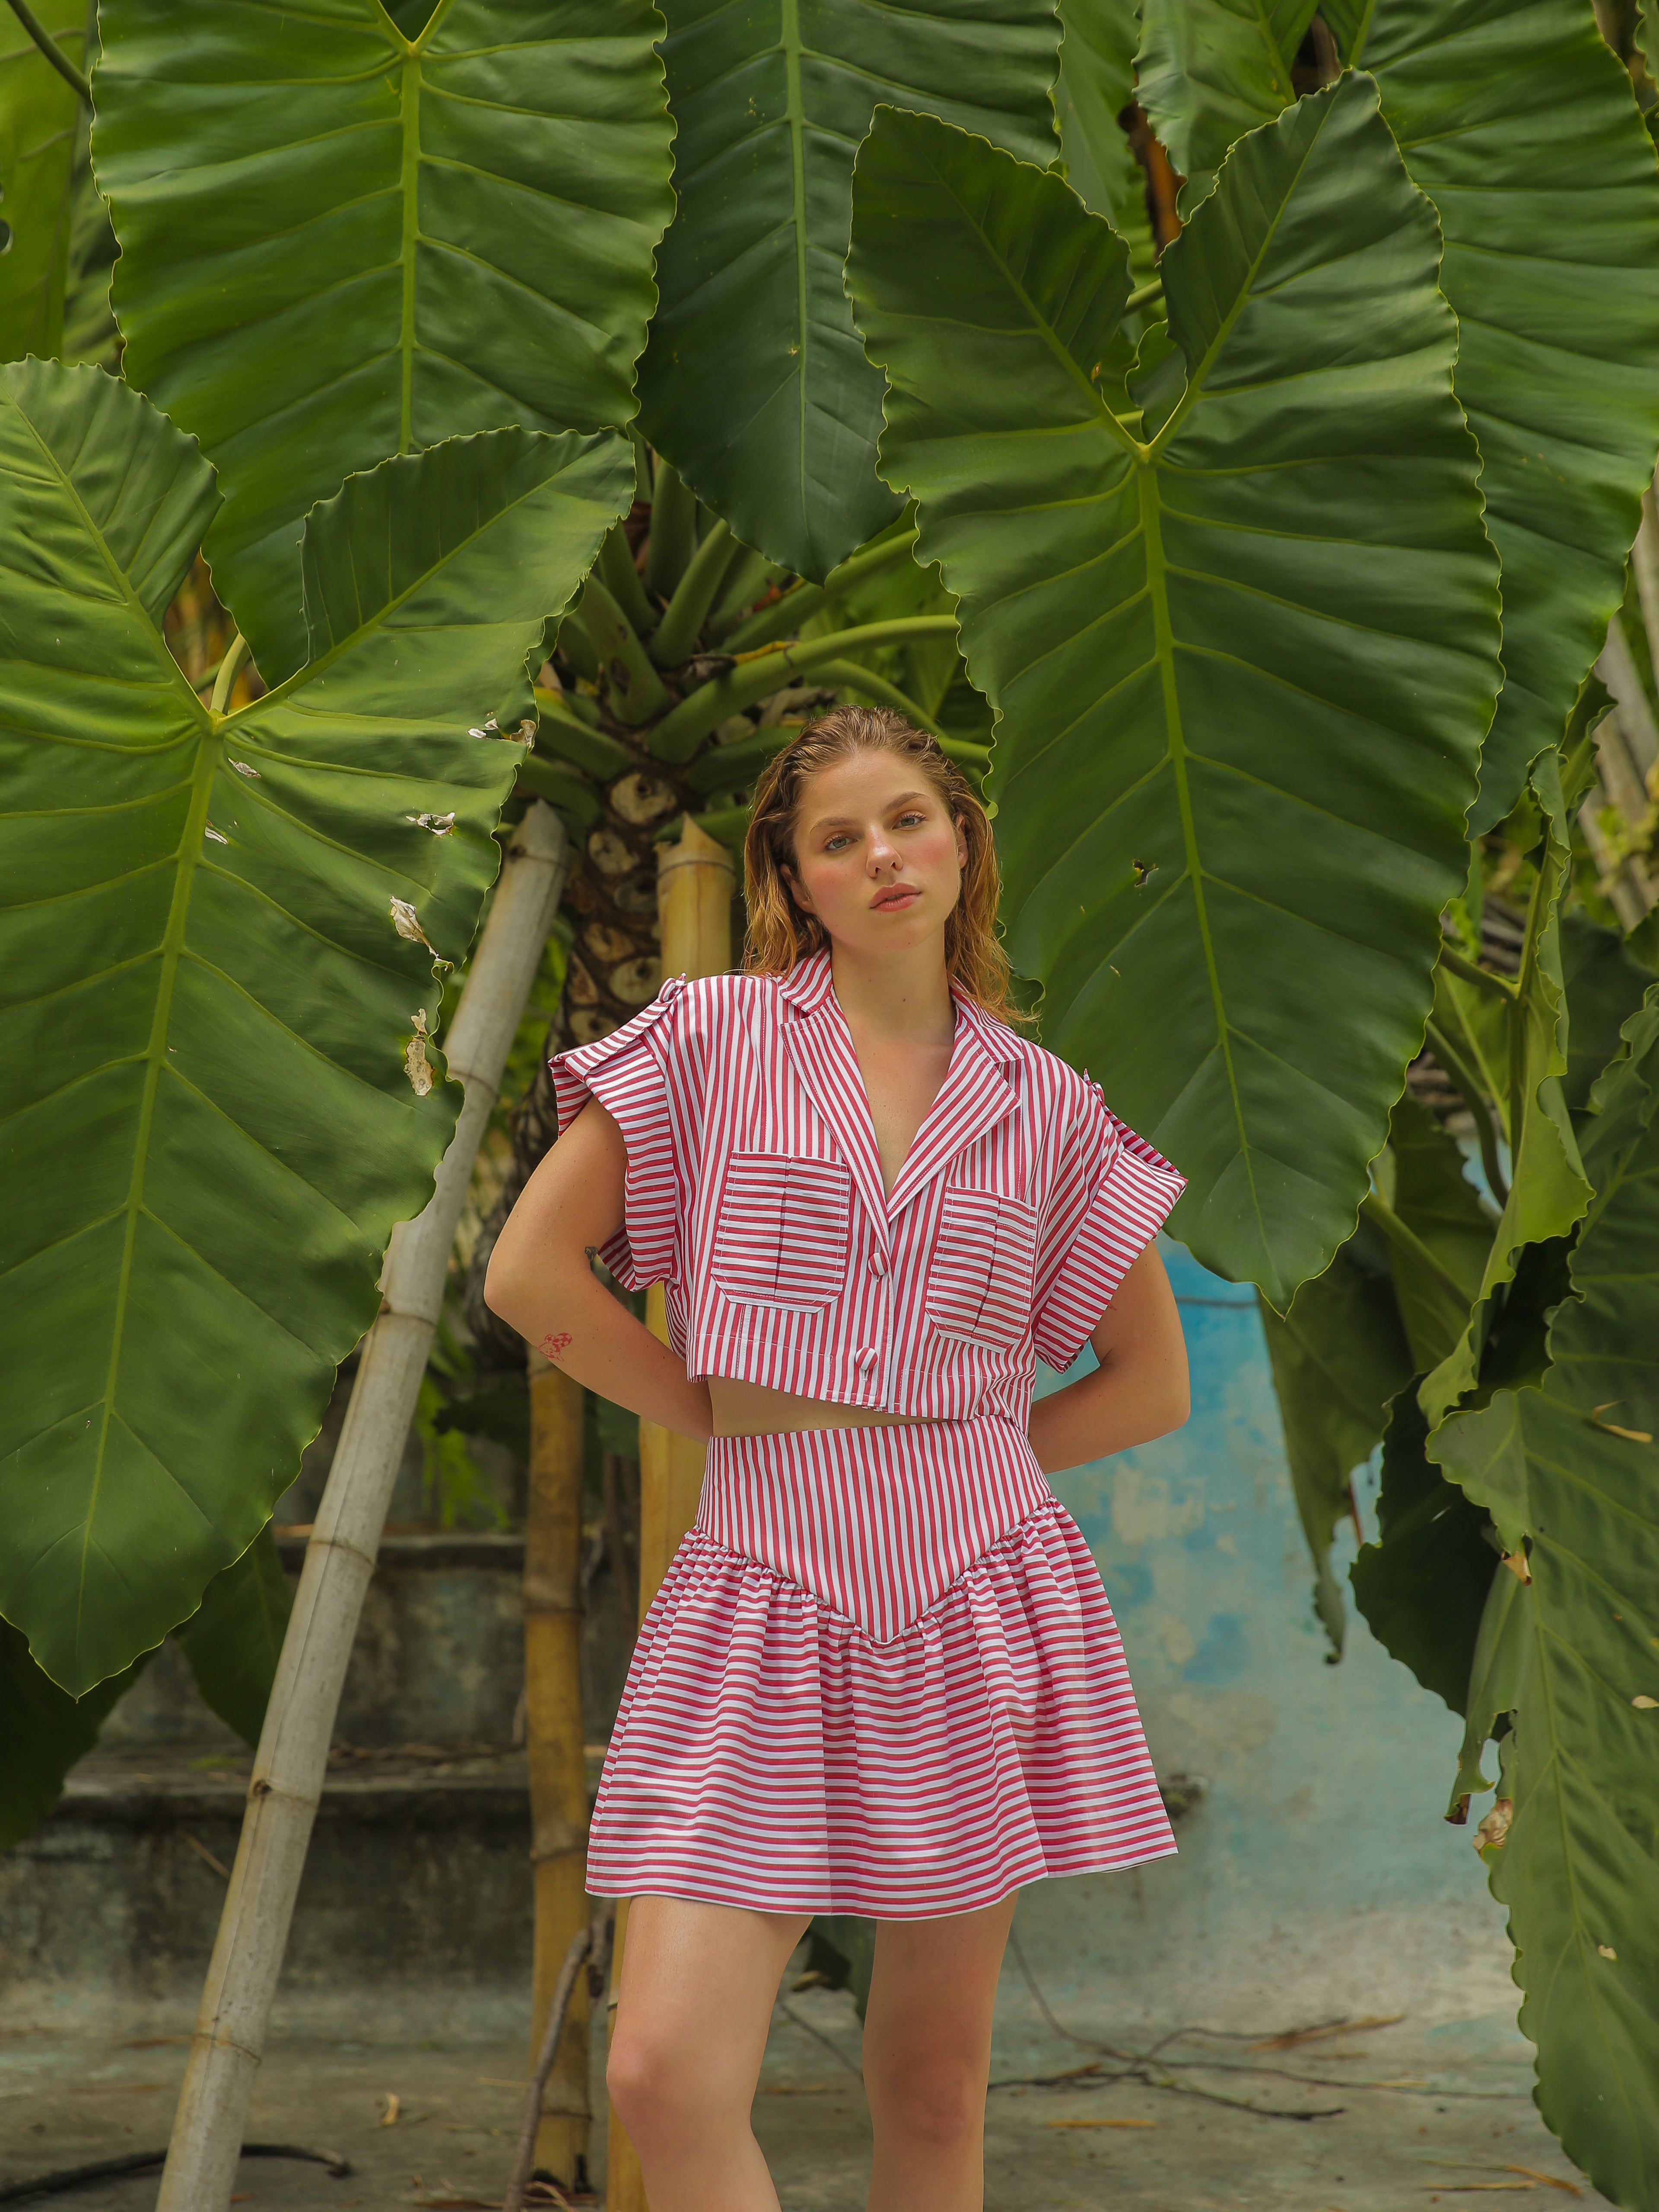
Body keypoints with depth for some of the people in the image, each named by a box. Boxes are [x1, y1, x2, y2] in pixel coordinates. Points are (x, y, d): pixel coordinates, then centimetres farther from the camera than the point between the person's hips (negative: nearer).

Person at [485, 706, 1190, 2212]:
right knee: (667, 2074, -10)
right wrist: (728, 1424, 3)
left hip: (986, 1592, 1)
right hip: (767, 1588, -1)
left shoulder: (1047, 1106, 7)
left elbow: (1154, 1383, 14)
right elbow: (530, 1272, 0)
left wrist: (953, 1460, 5)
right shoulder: (714, 1036, 3)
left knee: (932, 2088, 8)